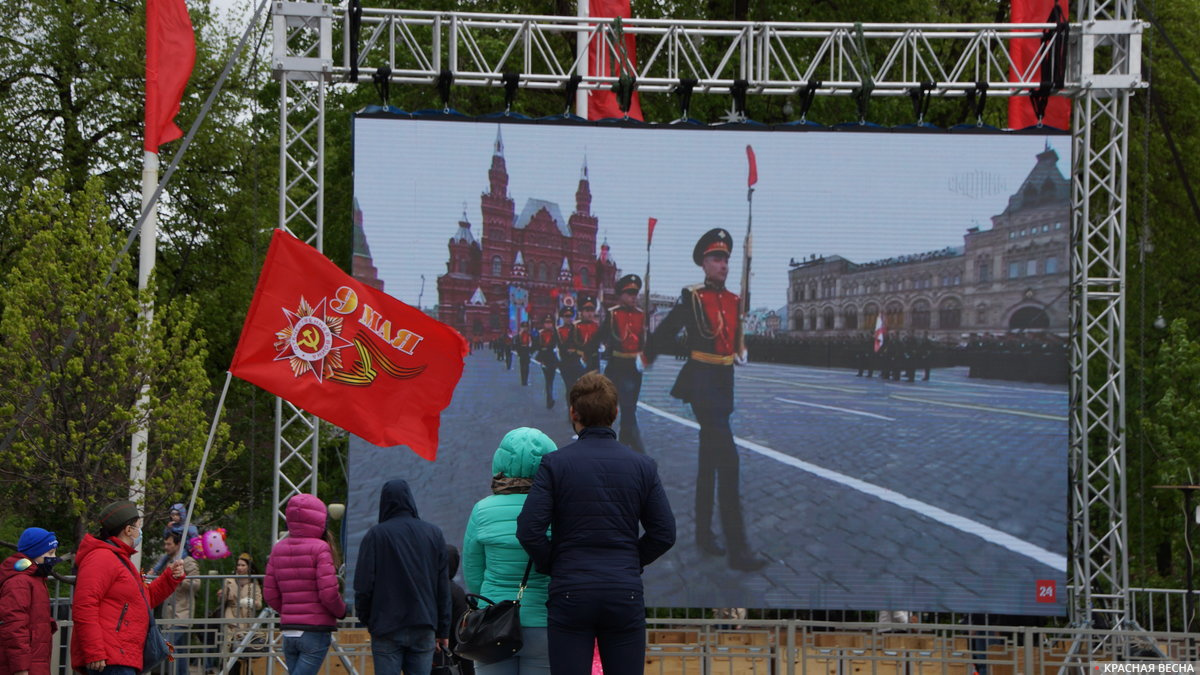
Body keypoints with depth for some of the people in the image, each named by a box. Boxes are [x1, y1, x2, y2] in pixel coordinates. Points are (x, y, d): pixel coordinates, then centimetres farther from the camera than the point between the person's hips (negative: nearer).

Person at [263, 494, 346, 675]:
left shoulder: (279, 549, 6)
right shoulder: (320, 548, -11)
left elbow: (270, 594, 7)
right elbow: (329, 593, -16)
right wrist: (341, 611, 4)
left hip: (289, 631, 6)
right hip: (316, 631, -6)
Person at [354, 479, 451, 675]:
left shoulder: (376, 534, -4)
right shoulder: (434, 534, 7)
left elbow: (363, 585, -5)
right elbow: (444, 587, 8)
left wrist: (365, 618, 11)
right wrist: (443, 631, 12)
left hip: (386, 629, -3)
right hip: (424, 628, 3)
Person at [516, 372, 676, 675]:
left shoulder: (555, 463, -4)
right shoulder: (642, 466, 3)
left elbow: (529, 530, -10)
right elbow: (664, 534, 3)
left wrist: (551, 566, 6)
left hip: (570, 593, -2)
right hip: (625, 593, 2)